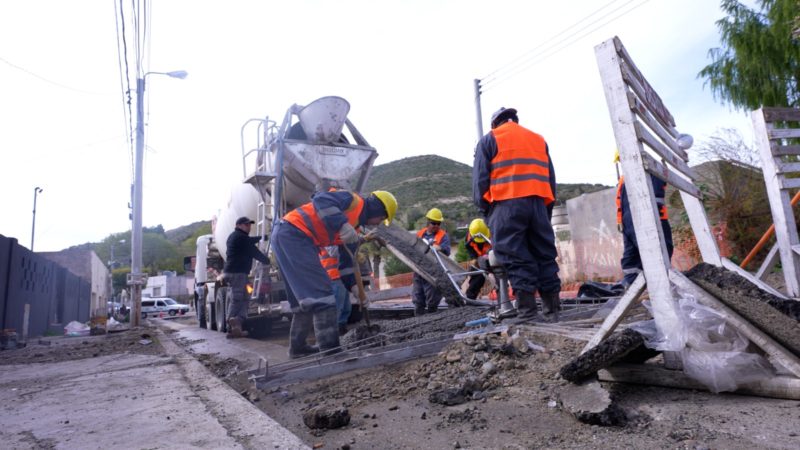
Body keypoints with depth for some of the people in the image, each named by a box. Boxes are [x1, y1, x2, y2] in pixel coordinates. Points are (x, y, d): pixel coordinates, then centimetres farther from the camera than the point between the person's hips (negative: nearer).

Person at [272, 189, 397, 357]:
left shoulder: (353, 226, 21)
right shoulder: (354, 201, -4)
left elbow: (346, 261, 22)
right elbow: (321, 199, -23)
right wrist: (342, 224, -32)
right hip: (292, 232, -10)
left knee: (306, 295, 16)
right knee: (321, 292, -12)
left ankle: (298, 347, 26)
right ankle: (330, 349, -11)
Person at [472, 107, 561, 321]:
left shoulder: (489, 140, 11)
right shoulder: (538, 139, 25)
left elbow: (480, 178, 1)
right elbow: (551, 178, 21)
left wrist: (484, 207, 6)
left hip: (506, 205, -4)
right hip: (538, 203, 4)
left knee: (516, 258, -4)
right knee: (545, 256, 9)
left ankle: (528, 311, -8)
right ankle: (552, 309, 11)